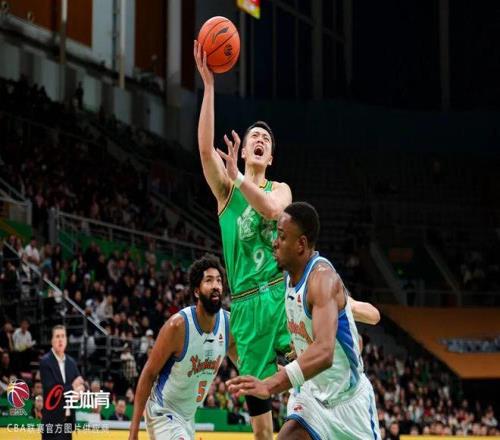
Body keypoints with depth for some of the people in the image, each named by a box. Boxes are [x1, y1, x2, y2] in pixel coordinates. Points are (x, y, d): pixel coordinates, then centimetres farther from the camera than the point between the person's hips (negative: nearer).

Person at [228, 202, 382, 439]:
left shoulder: (323, 277, -28)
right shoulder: (290, 275, -2)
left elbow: (324, 352, -45)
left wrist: (271, 385, -55)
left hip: (348, 400, -6)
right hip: (313, 394, 7)